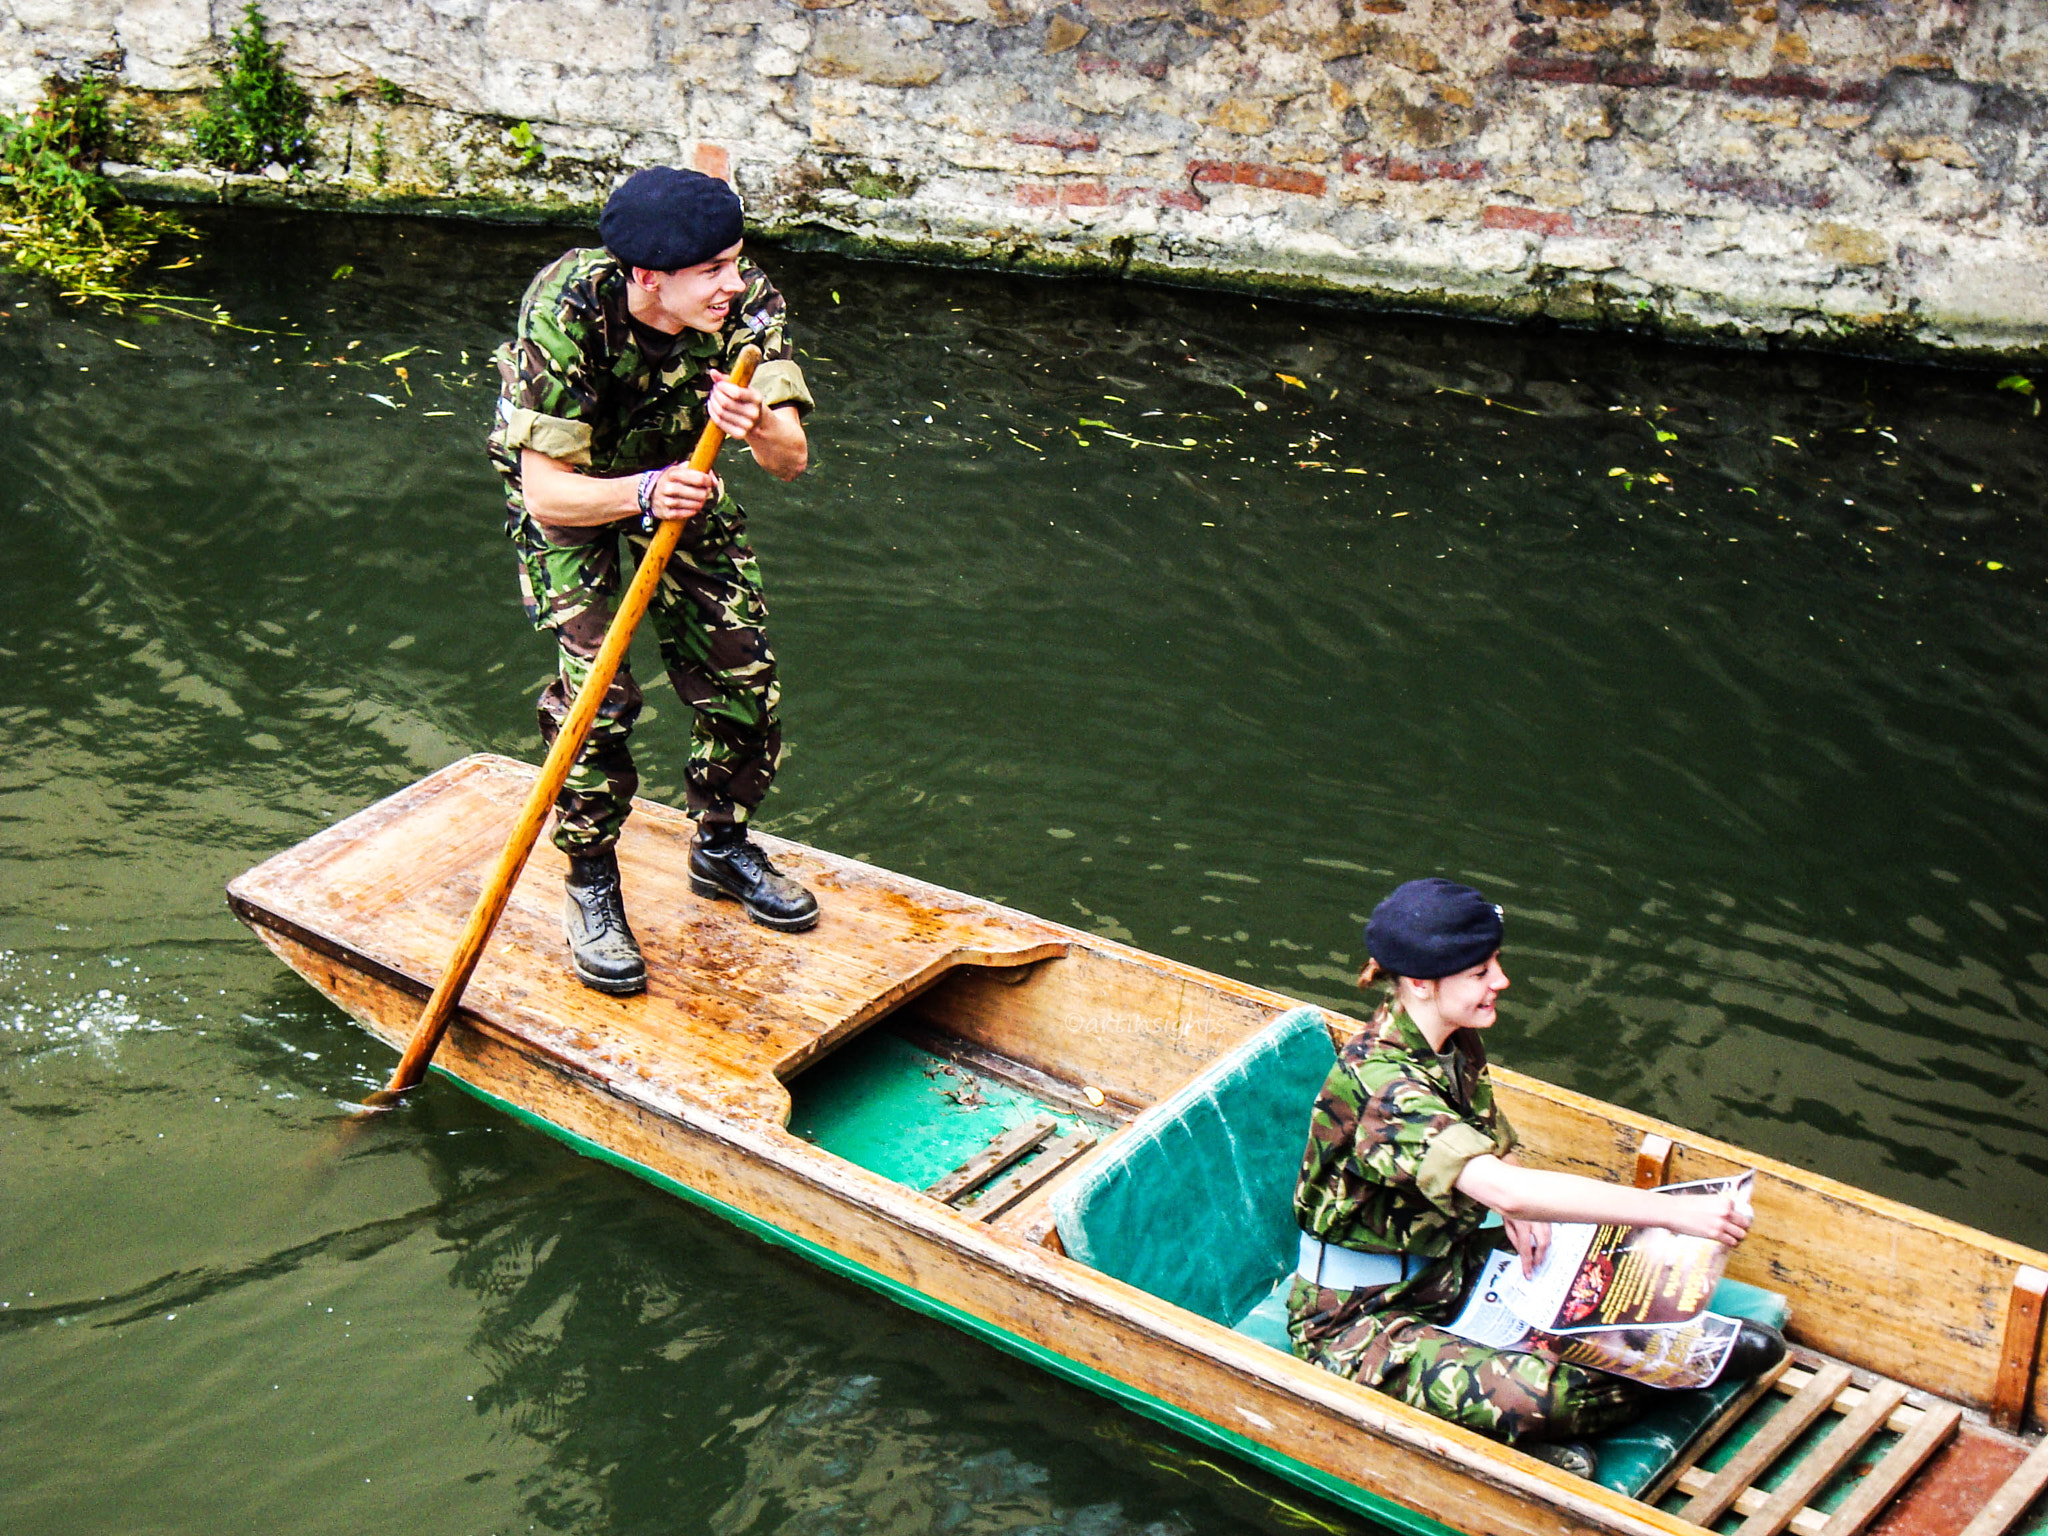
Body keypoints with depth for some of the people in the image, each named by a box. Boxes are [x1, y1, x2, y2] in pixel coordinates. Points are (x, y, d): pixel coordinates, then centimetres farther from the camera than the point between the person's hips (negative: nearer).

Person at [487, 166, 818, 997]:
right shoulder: (565, 310, -35)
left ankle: (721, 848, 26)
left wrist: (758, 425, -52)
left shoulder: (747, 302, -26)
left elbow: (792, 458, -29)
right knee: (595, 690, -17)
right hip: (570, 490, -4)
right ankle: (591, 890, 2)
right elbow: (548, 493, -34)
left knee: (741, 672, 1)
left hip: (681, 475, 4)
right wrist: (642, 494, -52)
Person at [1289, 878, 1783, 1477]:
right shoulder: (1377, 1080, -31)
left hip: (1443, 1268, 9)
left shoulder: (1457, 1043, -1)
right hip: (1361, 1320, -9)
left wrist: (1522, 1209, -9)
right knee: (1529, 1398, -31)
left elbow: (1495, 1152, 15)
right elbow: (1505, 1189, -42)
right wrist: (1675, 1212, -41)